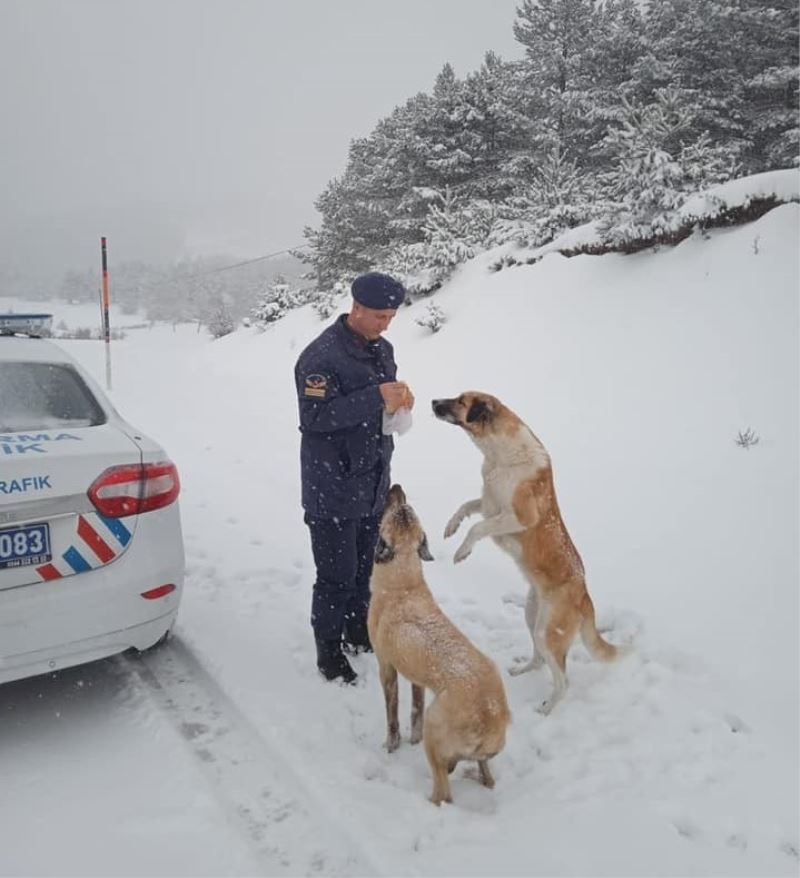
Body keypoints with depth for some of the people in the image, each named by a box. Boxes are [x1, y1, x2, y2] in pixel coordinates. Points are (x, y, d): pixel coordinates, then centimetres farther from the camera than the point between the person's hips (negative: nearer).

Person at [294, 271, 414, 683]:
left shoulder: (382, 349, 9)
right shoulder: (321, 355, -18)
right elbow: (316, 416, -25)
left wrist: (400, 399, -5)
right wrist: (376, 397, -28)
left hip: (373, 483, 8)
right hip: (333, 490, -7)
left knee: (366, 565, 19)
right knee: (337, 575, 2)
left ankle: (358, 630, 39)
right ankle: (329, 650, 20)